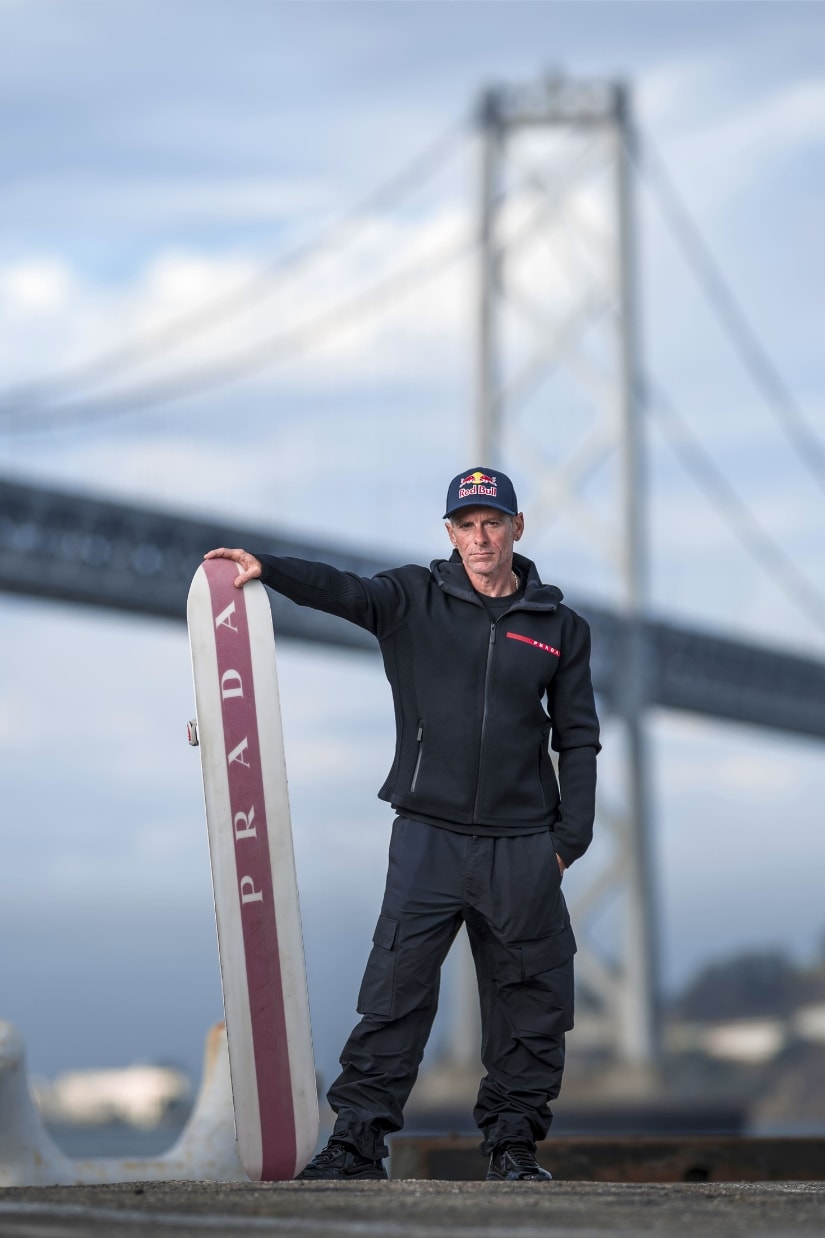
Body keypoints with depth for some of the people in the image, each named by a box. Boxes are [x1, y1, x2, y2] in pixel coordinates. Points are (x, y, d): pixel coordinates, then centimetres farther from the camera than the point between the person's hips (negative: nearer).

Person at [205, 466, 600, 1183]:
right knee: (395, 990, -7)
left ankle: (514, 1142, 17)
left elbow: (578, 739, 12)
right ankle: (358, 1139, -3)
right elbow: (343, 591, -12)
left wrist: (568, 839, 3)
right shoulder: (416, 601, 5)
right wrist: (266, 569, -30)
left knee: (529, 1001, 5)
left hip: (522, 847, 2)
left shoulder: (560, 628, 9)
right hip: (429, 835, -1)